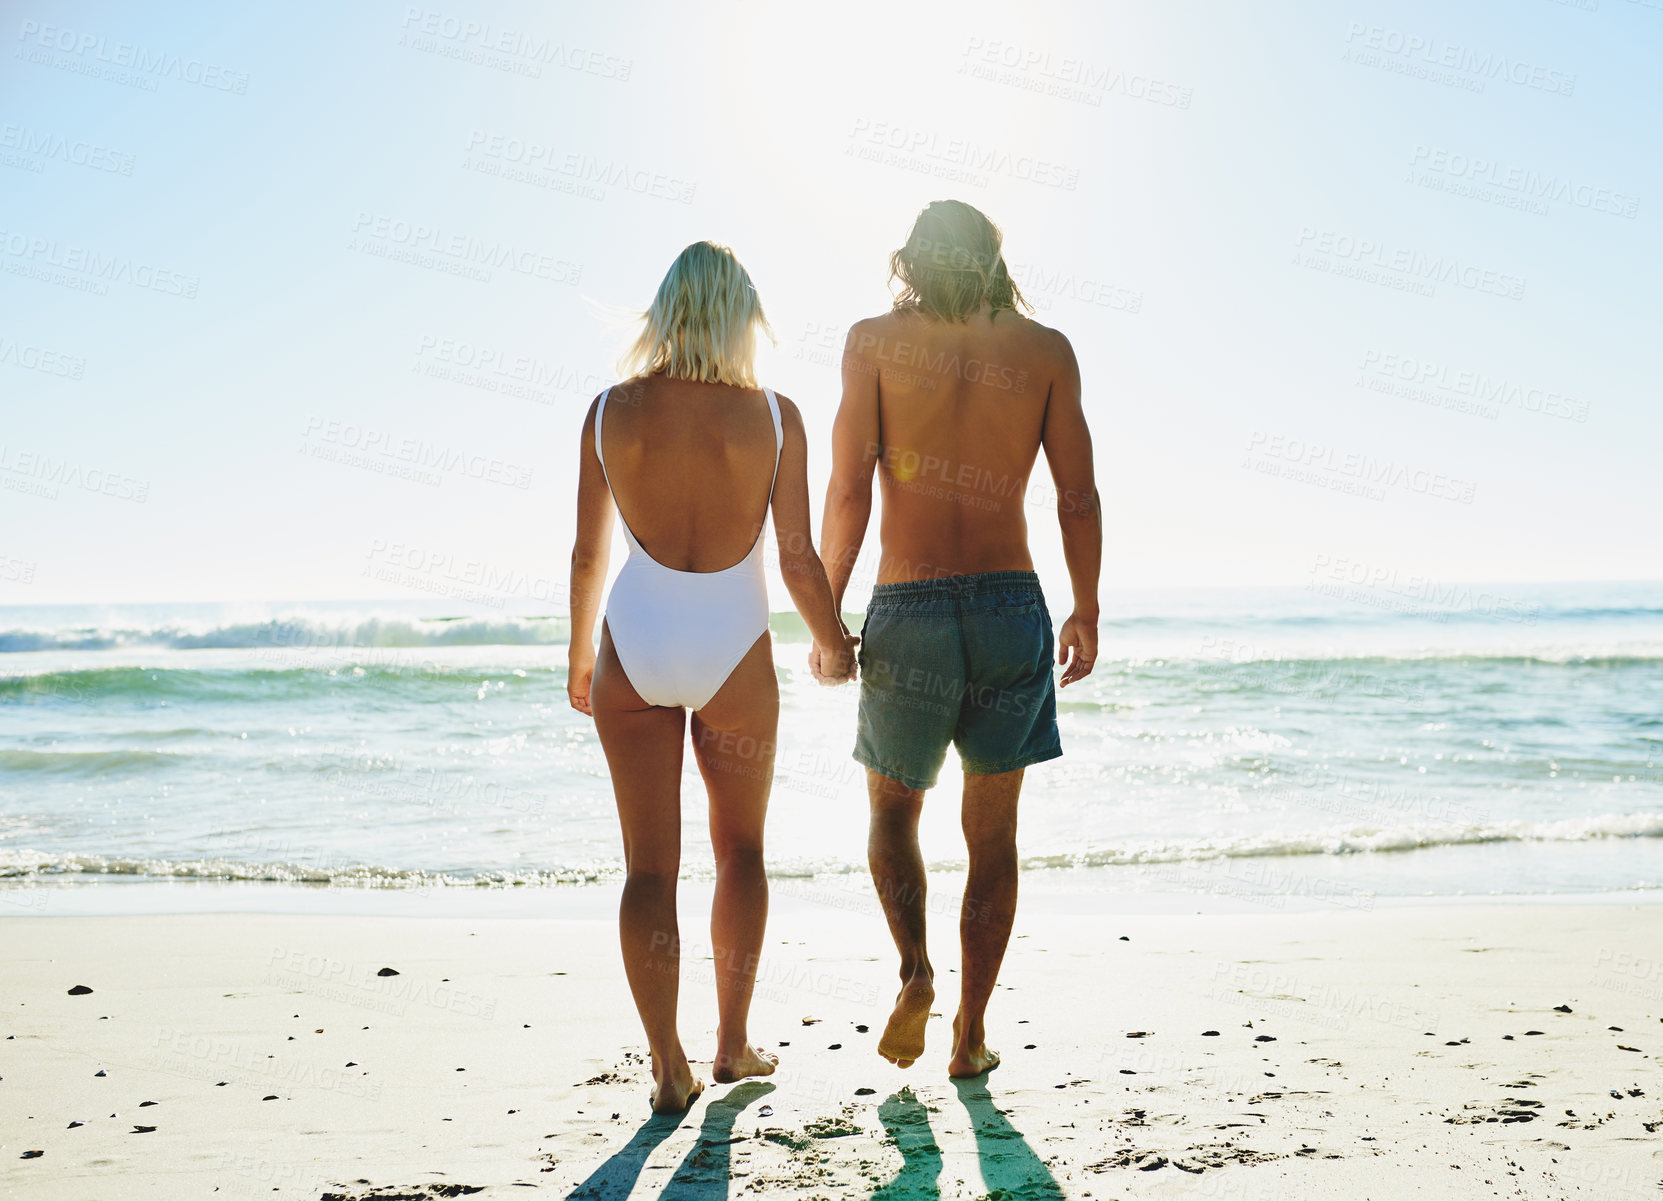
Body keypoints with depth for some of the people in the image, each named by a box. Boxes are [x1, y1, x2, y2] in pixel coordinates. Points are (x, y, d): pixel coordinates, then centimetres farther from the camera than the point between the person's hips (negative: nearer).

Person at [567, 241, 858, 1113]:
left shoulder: (611, 411, -3)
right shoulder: (773, 416, -8)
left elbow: (588, 554, 2)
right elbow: (798, 559, -5)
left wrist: (580, 657, 16)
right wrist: (833, 646, 13)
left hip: (633, 646, 1)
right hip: (733, 649, -1)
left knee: (648, 864, 8)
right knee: (740, 849, 19)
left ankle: (669, 1069, 9)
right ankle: (732, 1043, 26)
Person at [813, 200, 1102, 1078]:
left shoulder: (875, 340, 1)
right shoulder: (1046, 350, 6)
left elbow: (848, 490, -5)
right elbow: (1078, 497, 4)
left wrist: (826, 616, 3)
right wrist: (1086, 614, 15)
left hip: (907, 610, -1)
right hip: (1012, 609, 1)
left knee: (894, 808, 20)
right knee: (992, 830, 13)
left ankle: (915, 968, -1)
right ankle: (971, 1033, 13)